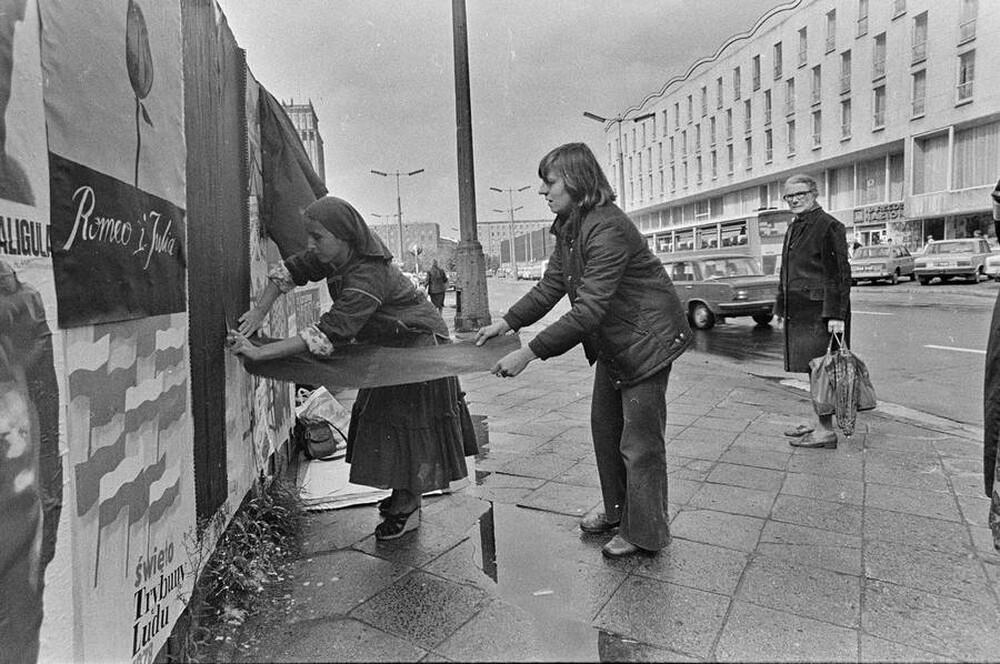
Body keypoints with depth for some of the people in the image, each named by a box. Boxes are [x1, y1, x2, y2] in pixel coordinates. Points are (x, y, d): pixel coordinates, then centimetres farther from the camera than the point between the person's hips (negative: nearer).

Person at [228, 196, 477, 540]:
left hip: (419, 348, -9)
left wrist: (259, 353, -41)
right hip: (388, 349, 10)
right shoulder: (335, 255, -9)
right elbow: (289, 270, 4)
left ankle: (408, 509, 16)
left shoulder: (369, 277, -36)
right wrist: (259, 311, -11)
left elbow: (328, 334, -41)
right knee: (383, 420, 16)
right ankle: (403, 496, 32)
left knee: (409, 422, -1)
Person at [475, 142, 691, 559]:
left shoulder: (608, 229, -28)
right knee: (604, 426, 17)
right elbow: (550, 287, 4)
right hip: (612, 342, 10)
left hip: (647, 340, -9)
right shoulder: (568, 228, 3)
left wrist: (530, 352, -35)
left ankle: (644, 534, 18)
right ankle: (616, 511, 36)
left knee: (639, 441, 0)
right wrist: (506, 322, -7)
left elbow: (589, 309, -34)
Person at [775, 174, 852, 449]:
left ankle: (827, 431, 4)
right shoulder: (794, 228, 16)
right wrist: (782, 309, 21)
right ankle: (819, 423, 25)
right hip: (799, 311, 8)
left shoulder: (829, 227, -10)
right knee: (813, 369, 14)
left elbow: (839, 274, -15)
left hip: (820, 311, -8)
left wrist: (836, 315, -20)